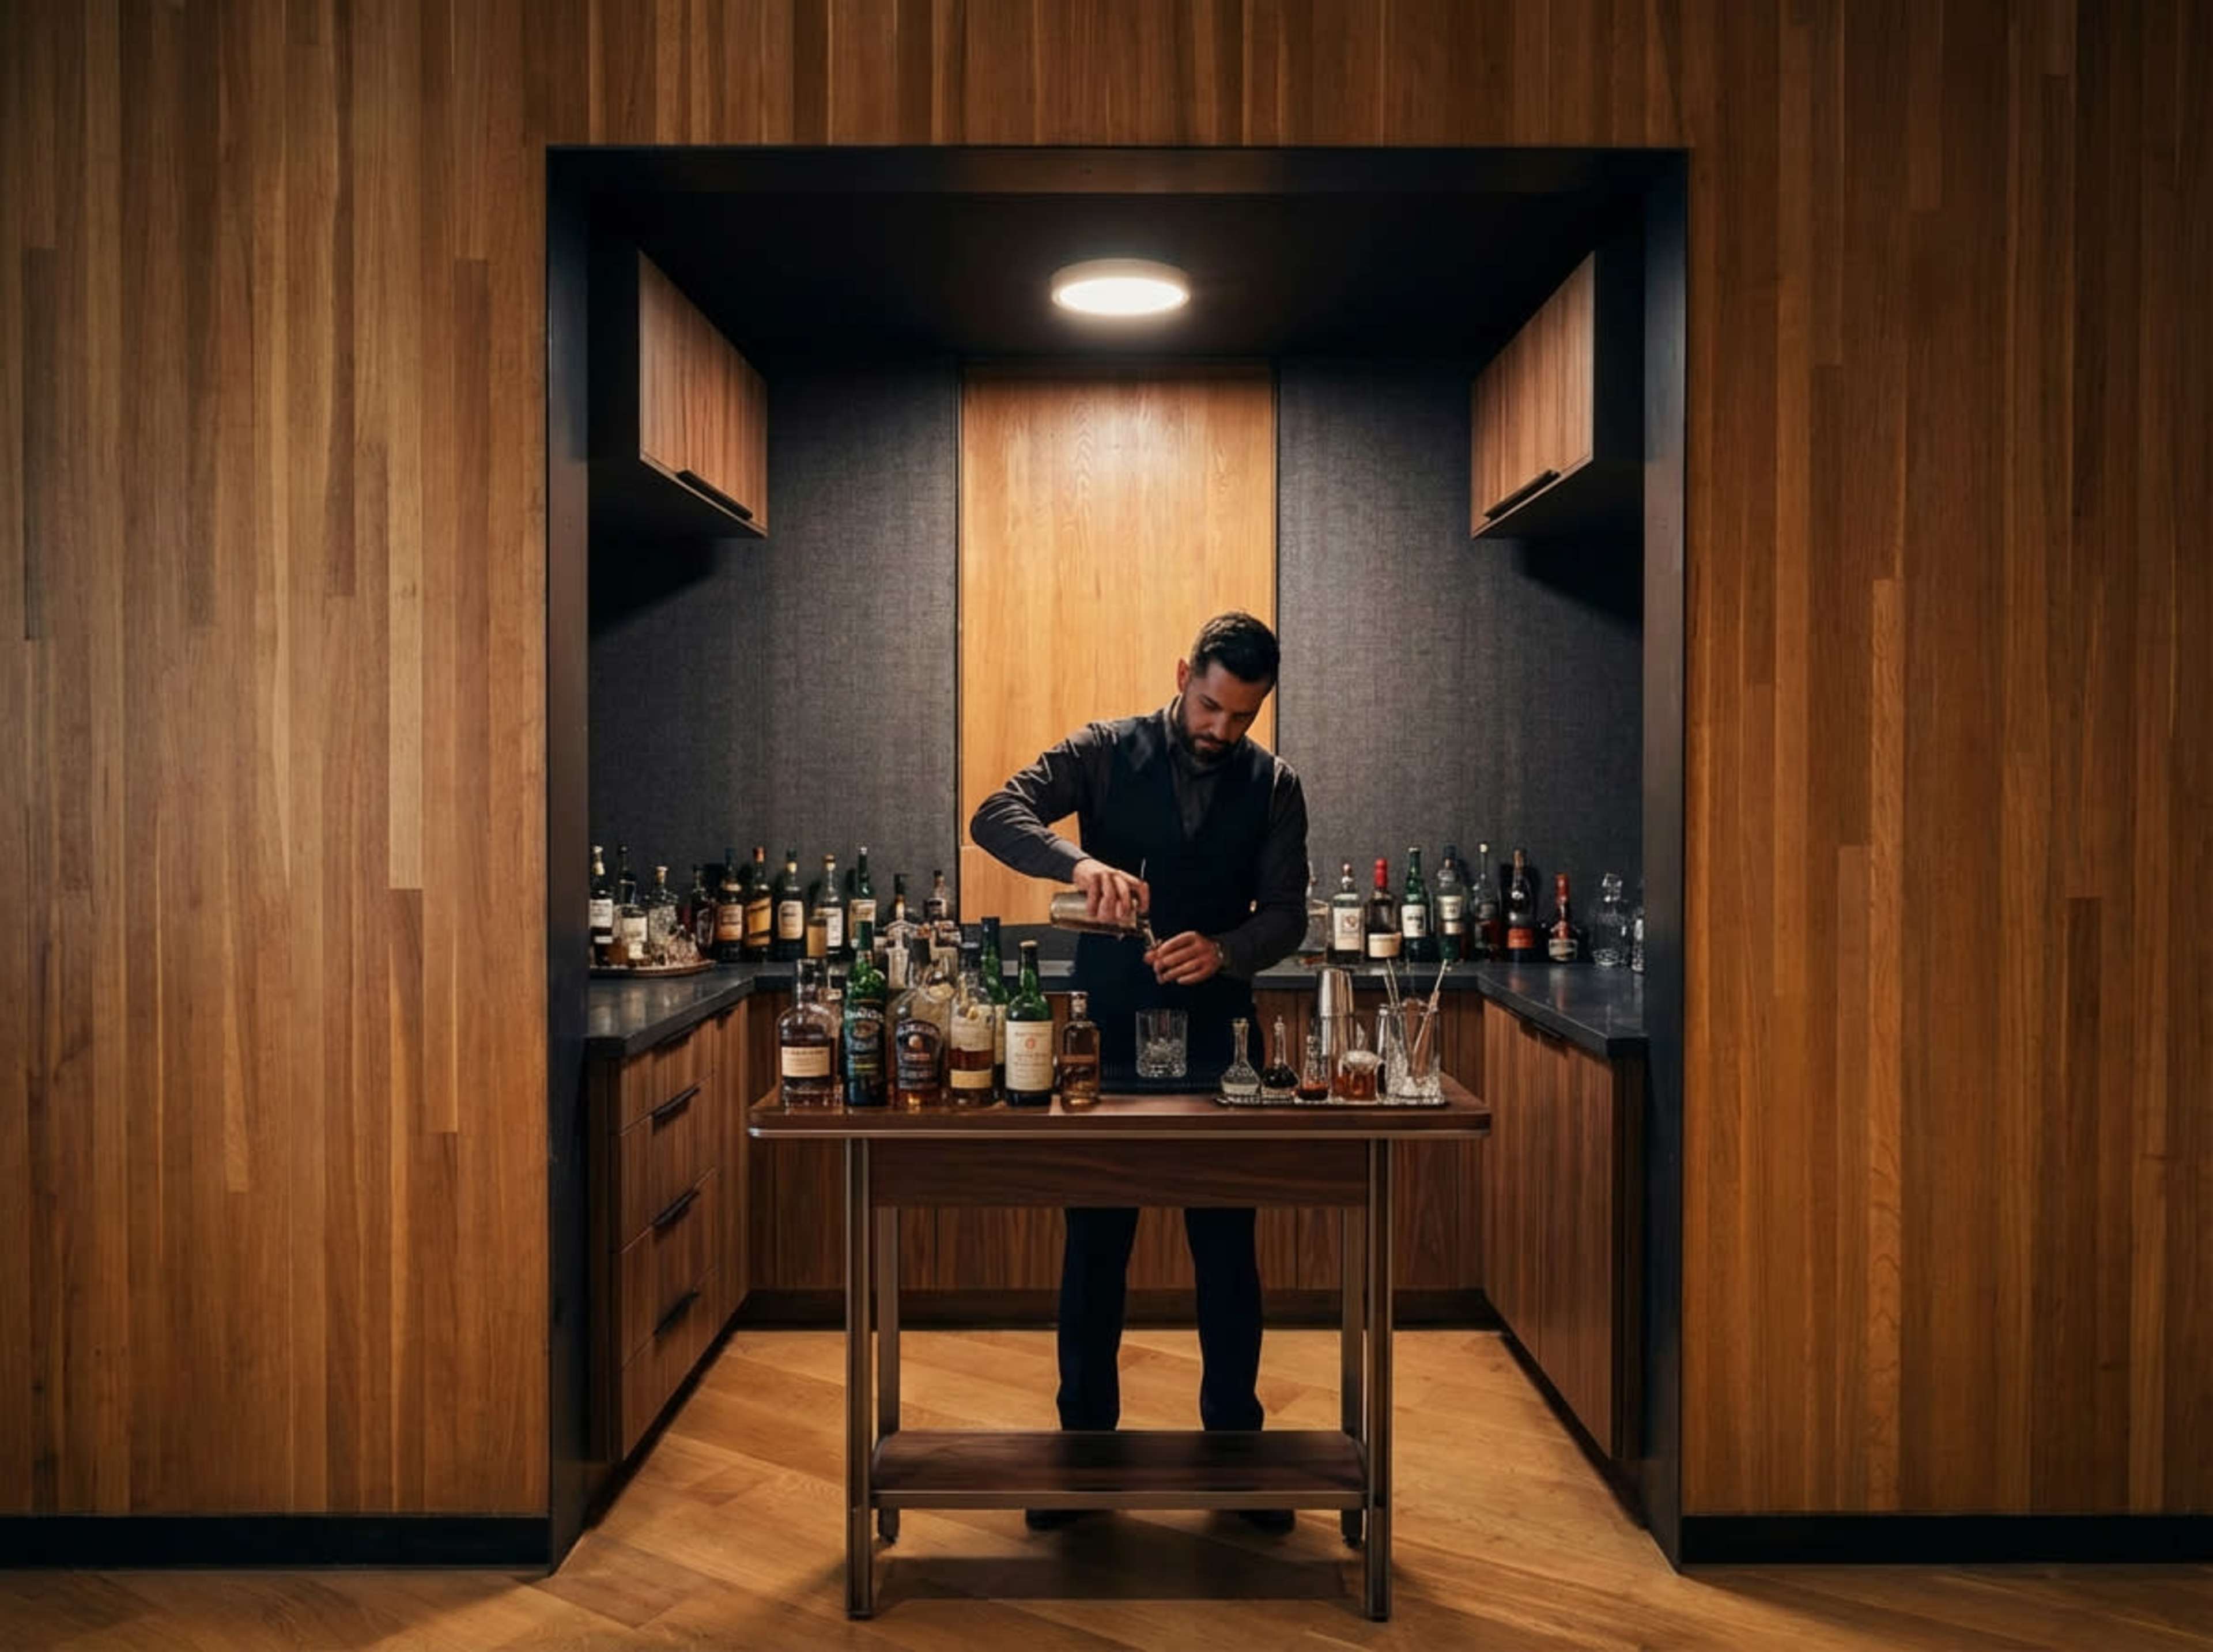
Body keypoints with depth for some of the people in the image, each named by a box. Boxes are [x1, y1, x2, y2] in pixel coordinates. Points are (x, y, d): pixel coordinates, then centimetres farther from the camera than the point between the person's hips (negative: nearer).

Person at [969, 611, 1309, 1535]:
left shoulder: (1273, 786, 1)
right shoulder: (1106, 754, -4)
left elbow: (1286, 915, -3)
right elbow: (995, 816, -16)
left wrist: (1224, 951, -25)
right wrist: (1079, 861, -35)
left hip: (1214, 1041, 1)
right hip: (1108, 1035, -1)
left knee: (1227, 1251, 8)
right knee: (1094, 1248, 9)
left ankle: (1237, 1444, 25)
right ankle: (1085, 1443, 24)